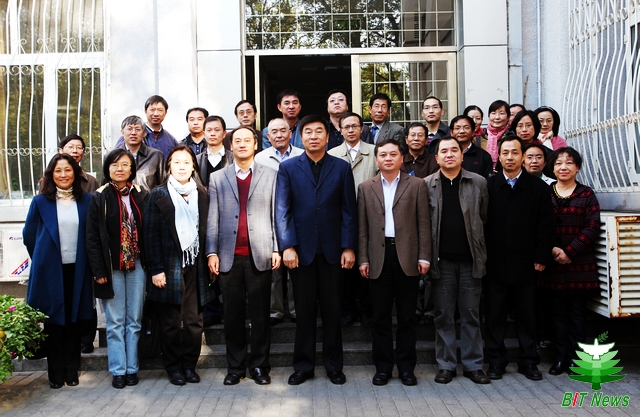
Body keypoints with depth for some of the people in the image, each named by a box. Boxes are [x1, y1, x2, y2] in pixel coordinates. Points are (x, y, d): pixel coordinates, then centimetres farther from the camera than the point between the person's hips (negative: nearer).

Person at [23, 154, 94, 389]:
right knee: (53, 321, 5)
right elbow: (29, 235, 7)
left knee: (74, 320, 7)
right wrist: (42, 259, 9)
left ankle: (72, 371, 19)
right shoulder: (40, 202, 0)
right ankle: (56, 374, 17)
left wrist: (90, 264, 5)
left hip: (77, 270, 1)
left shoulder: (86, 201, 3)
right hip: (50, 271, -1)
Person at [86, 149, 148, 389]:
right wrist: (99, 270, -8)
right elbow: (92, 237, -2)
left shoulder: (142, 196, 4)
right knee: (115, 322, 4)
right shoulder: (100, 198, 0)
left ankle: (132, 368, 17)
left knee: (134, 321, 7)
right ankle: (118, 370, 13)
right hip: (112, 267, -1)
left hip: (137, 266, 1)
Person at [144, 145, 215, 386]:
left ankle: (190, 365, 18)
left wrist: (210, 262, 1)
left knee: (194, 322, 3)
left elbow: (207, 229, 9)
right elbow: (151, 234, -3)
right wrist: (155, 269, -9)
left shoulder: (202, 195, 10)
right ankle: (173, 368, 18)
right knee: (171, 323, 5)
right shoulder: (159, 195, 2)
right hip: (170, 267, -2)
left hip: (195, 267, 2)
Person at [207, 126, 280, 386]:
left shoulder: (270, 176, 9)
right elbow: (213, 219, 7)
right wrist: (212, 252, 0)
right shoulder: (217, 179, 11)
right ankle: (235, 366, 18)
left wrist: (277, 249, -2)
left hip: (259, 256, -1)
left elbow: (276, 216, 5)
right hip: (230, 256, 1)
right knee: (233, 315, 7)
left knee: (260, 314, 4)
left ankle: (259, 365, 16)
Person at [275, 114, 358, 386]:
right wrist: (287, 246, -11)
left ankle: (333, 365, 22)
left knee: (332, 310, 8)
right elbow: (282, 210, -2)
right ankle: (303, 366, 20)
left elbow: (349, 210, 3)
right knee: (304, 310, 8)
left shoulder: (342, 168, 6)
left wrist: (349, 247, -4)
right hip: (301, 250, 0)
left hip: (332, 250, 1)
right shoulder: (288, 168, 4)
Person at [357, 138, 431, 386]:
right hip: (379, 257, 1)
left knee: (407, 316, 6)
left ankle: (406, 367, 18)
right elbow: (362, 227, 7)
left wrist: (424, 256, -4)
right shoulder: (366, 188, 10)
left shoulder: (417, 185, 6)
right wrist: (363, 259, 0)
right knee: (380, 316, 6)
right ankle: (383, 366, 17)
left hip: (407, 257, -1)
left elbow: (423, 224, 2)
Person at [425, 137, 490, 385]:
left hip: (470, 259, 1)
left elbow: (485, 217, 7)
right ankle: (446, 365, 18)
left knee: (471, 314, 7)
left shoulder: (478, 183, 4)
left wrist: (479, 248, 4)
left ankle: (473, 365, 19)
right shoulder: (426, 185, 2)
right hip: (442, 260, 0)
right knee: (443, 315, 7)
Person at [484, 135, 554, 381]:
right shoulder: (488, 186, 2)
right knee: (494, 315, 7)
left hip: (525, 264, 1)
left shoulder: (539, 188, 4)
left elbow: (545, 227, 2)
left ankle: (528, 361, 22)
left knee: (527, 315, 9)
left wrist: (541, 258, -4)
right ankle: (496, 361, 18)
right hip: (495, 264, 0)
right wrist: (483, 257, -5)